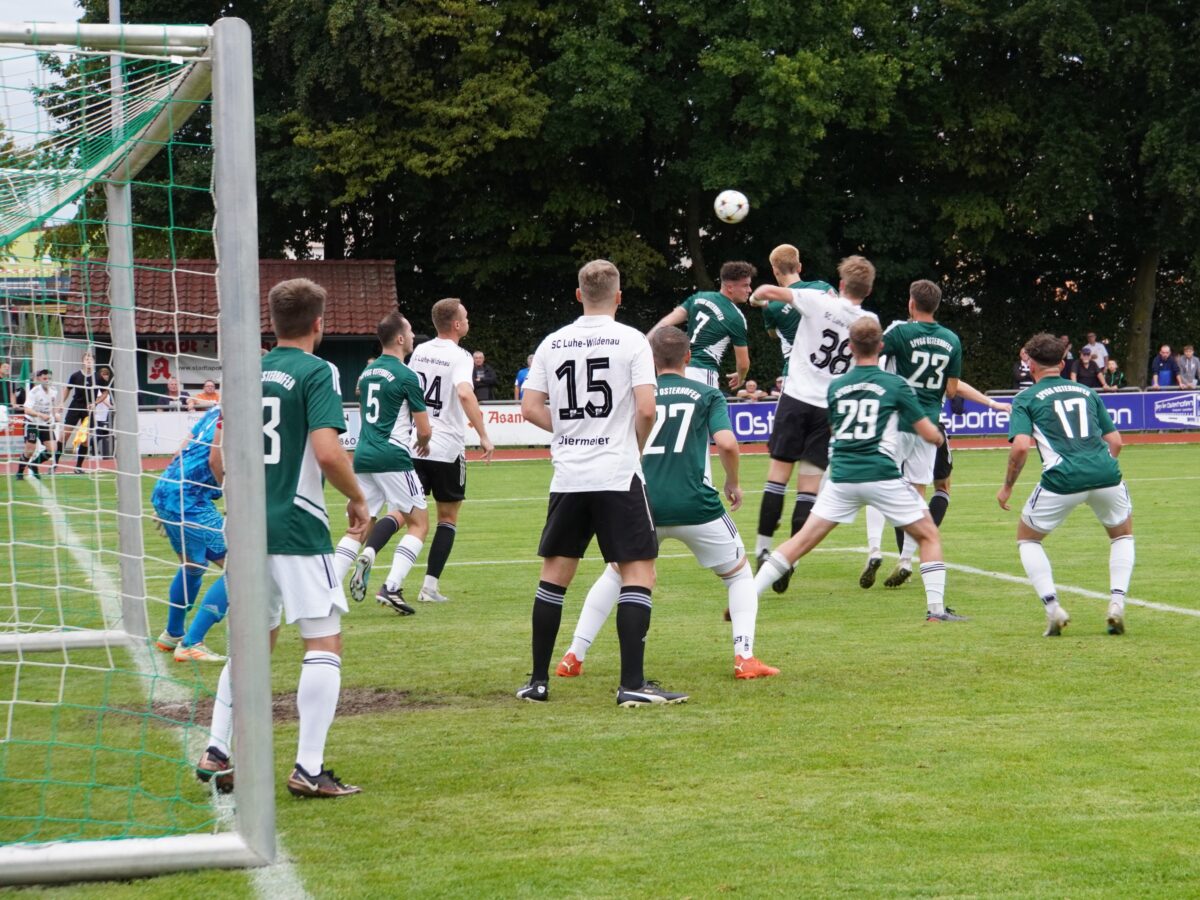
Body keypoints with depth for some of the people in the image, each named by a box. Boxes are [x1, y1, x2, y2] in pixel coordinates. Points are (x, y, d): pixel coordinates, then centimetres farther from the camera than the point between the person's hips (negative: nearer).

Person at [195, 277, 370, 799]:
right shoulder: (317, 373, -8)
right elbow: (328, 451, -19)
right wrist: (357, 500, -3)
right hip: (298, 527, -6)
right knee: (324, 643, -1)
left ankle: (216, 752, 15)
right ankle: (308, 770, -6)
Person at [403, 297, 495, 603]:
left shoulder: (420, 351, 9)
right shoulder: (459, 357, -11)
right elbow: (465, 394, -28)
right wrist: (484, 436, -27)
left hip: (415, 446, 5)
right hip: (447, 449, -5)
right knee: (448, 517, 10)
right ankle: (430, 585, 5)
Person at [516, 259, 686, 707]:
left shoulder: (552, 343, 6)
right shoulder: (631, 340, -5)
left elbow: (530, 408, 4)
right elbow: (646, 409, -13)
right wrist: (636, 446, 6)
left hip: (568, 477, 4)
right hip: (618, 475, -4)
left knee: (554, 574, 14)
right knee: (637, 572, 0)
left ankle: (538, 681, 17)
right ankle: (633, 684, -8)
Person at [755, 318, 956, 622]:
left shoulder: (835, 387, 10)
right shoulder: (895, 385, -1)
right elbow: (931, 434, 4)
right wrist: (939, 436, 27)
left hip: (842, 479, 3)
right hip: (882, 477, -3)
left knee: (802, 540, 6)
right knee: (929, 536, 13)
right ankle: (936, 609, 4)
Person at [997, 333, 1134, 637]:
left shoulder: (1026, 399, 10)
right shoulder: (1087, 392, 23)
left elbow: (1021, 446, -5)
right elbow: (1115, 441, 21)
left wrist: (1007, 487, 7)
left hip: (1062, 479, -3)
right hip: (1106, 474, 3)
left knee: (1027, 538, 21)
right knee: (1122, 534, 29)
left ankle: (1053, 608, 4)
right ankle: (1117, 603, 9)